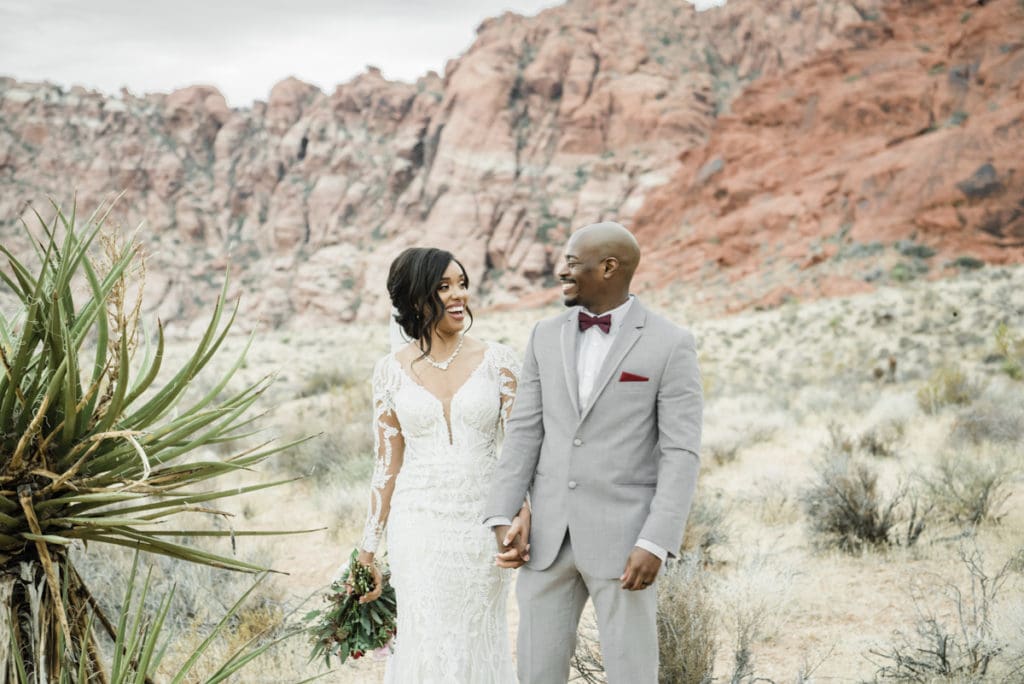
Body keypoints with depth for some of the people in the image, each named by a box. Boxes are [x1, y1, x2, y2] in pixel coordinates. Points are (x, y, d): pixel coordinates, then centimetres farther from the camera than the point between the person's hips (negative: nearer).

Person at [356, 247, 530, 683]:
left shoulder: (497, 361, -1)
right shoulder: (392, 370, 1)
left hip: (482, 524, 0)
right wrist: (369, 549, 5)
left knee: (479, 643, 9)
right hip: (420, 527, 0)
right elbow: (387, 464, 6)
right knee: (428, 645, 3)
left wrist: (523, 514, -21)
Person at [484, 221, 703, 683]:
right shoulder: (547, 336, 8)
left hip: (623, 536, -4)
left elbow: (682, 454, -10)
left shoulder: (671, 345, -6)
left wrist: (656, 544, -18)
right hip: (551, 534, 4)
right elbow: (525, 432, 7)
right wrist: (500, 518, -3)